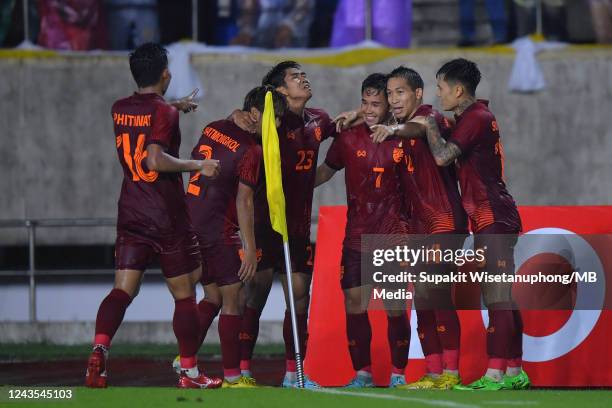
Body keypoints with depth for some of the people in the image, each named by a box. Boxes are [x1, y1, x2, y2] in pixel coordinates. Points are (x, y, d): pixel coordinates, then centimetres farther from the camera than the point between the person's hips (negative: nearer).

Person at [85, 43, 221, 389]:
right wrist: (199, 165, -18)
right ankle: (189, 372, 11)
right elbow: (155, 159, -26)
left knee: (123, 290, -1)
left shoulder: (119, 110, 7)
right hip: (168, 216, -5)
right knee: (184, 295, 6)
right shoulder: (165, 113, -13)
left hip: (131, 214, 5)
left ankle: (100, 347, -27)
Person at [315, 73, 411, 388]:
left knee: (395, 306, -3)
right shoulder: (348, 138, 2)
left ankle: (398, 372, 8)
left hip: (392, 233, -2)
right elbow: (326, 170, 16)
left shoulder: (402, 141, -4)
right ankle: (362, 372, 9)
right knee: (354, 304, -1)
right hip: (356, 234, 2)